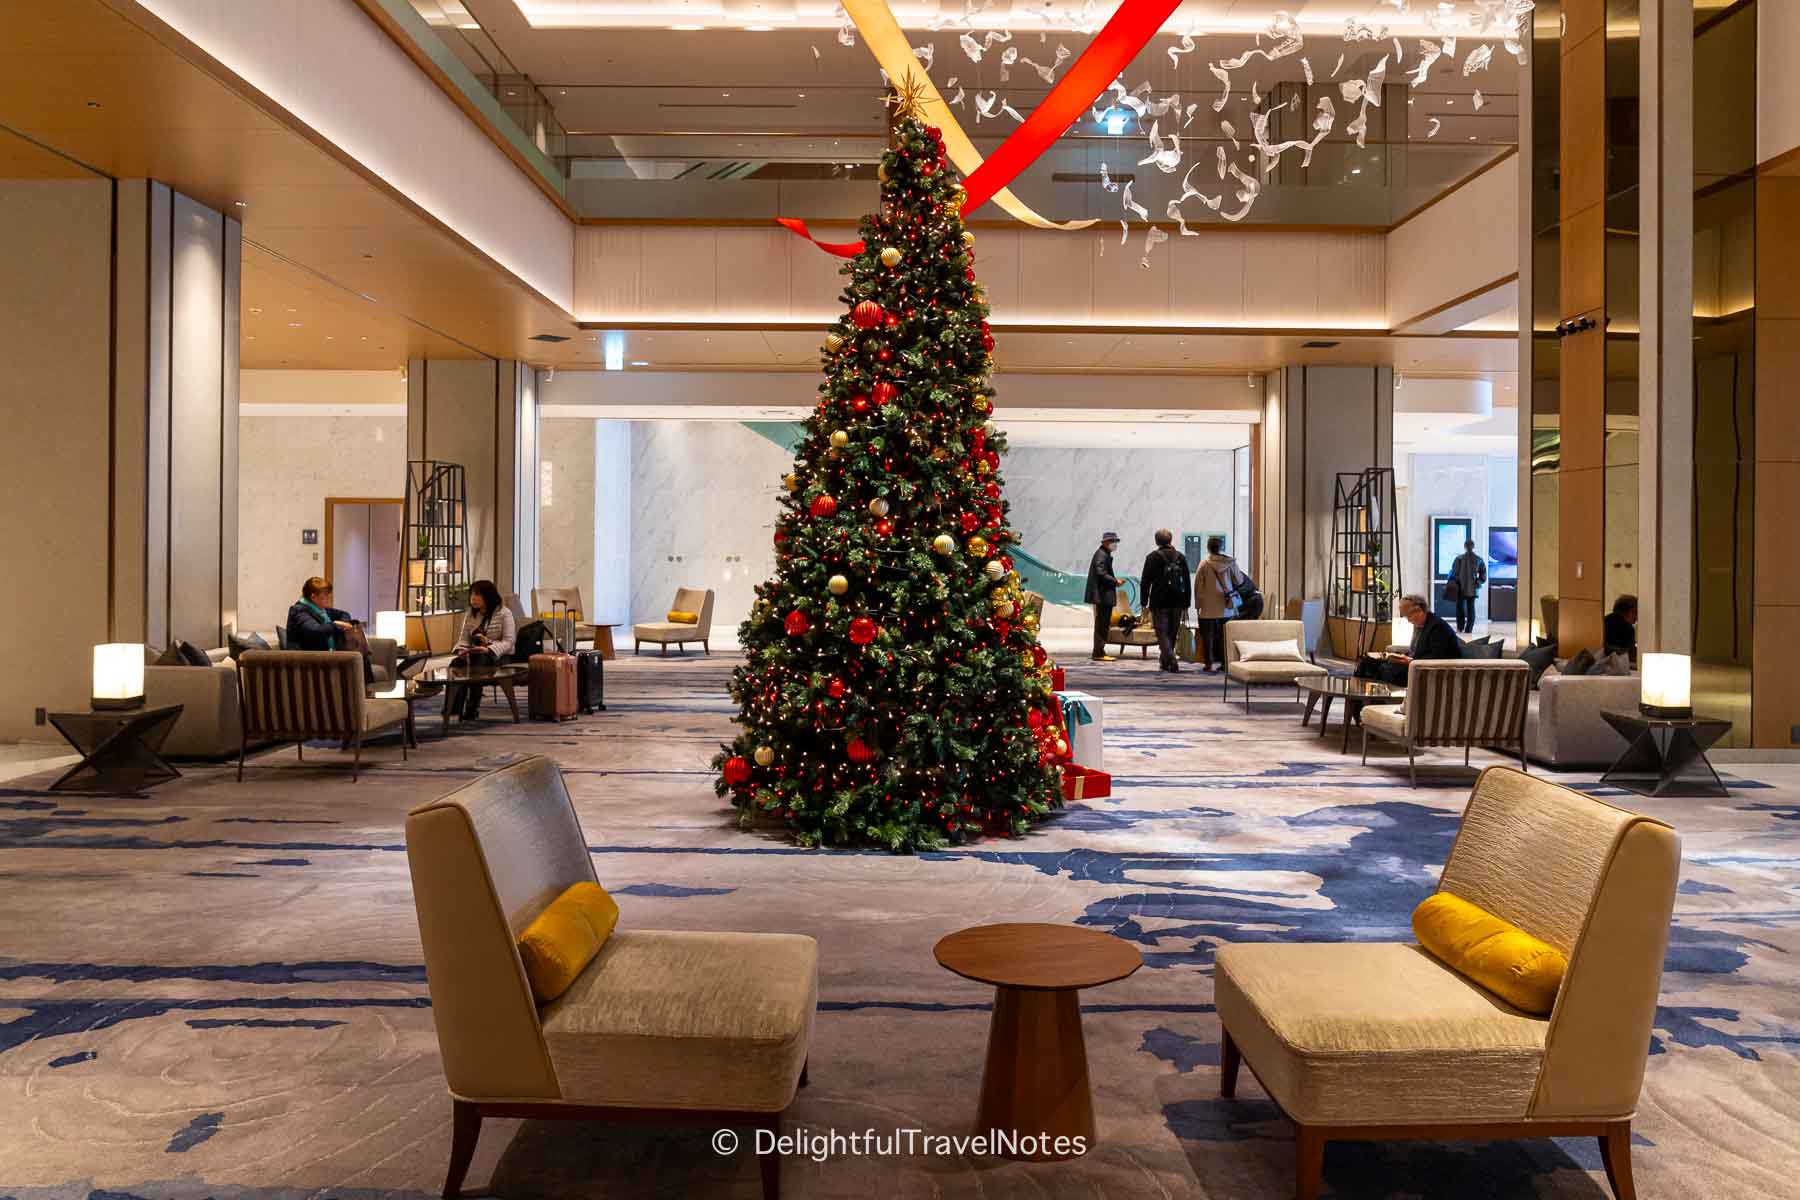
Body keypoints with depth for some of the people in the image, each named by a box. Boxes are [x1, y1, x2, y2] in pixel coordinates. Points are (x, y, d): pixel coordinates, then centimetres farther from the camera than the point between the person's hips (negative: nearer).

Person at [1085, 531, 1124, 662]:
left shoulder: (1105, 554, 19)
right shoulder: (1101, 555, -13)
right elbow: (1101, 573, -22)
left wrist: (1115, 580, 10)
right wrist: (1115, 581, -13)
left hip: (1105, 596, 10)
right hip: (1102, 595, -10)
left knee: (1104, 625, 13)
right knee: (1101, 625, -7)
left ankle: (1100, 652, 17)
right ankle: (1099, 653, -4)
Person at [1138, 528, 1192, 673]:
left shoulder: (1153, 557, -3)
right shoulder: (1181, 557, 8)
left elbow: (1145, 582, -5)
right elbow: (1187, 584, 8)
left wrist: (1144, 603, 0)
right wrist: (1185, 605, 11)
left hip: (1159, 603, -4)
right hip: (1177, 604, 4)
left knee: (1162, 634, -1)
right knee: (1171, 634, 14)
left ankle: (1172, 662, -18)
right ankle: (1165, 662, 23)